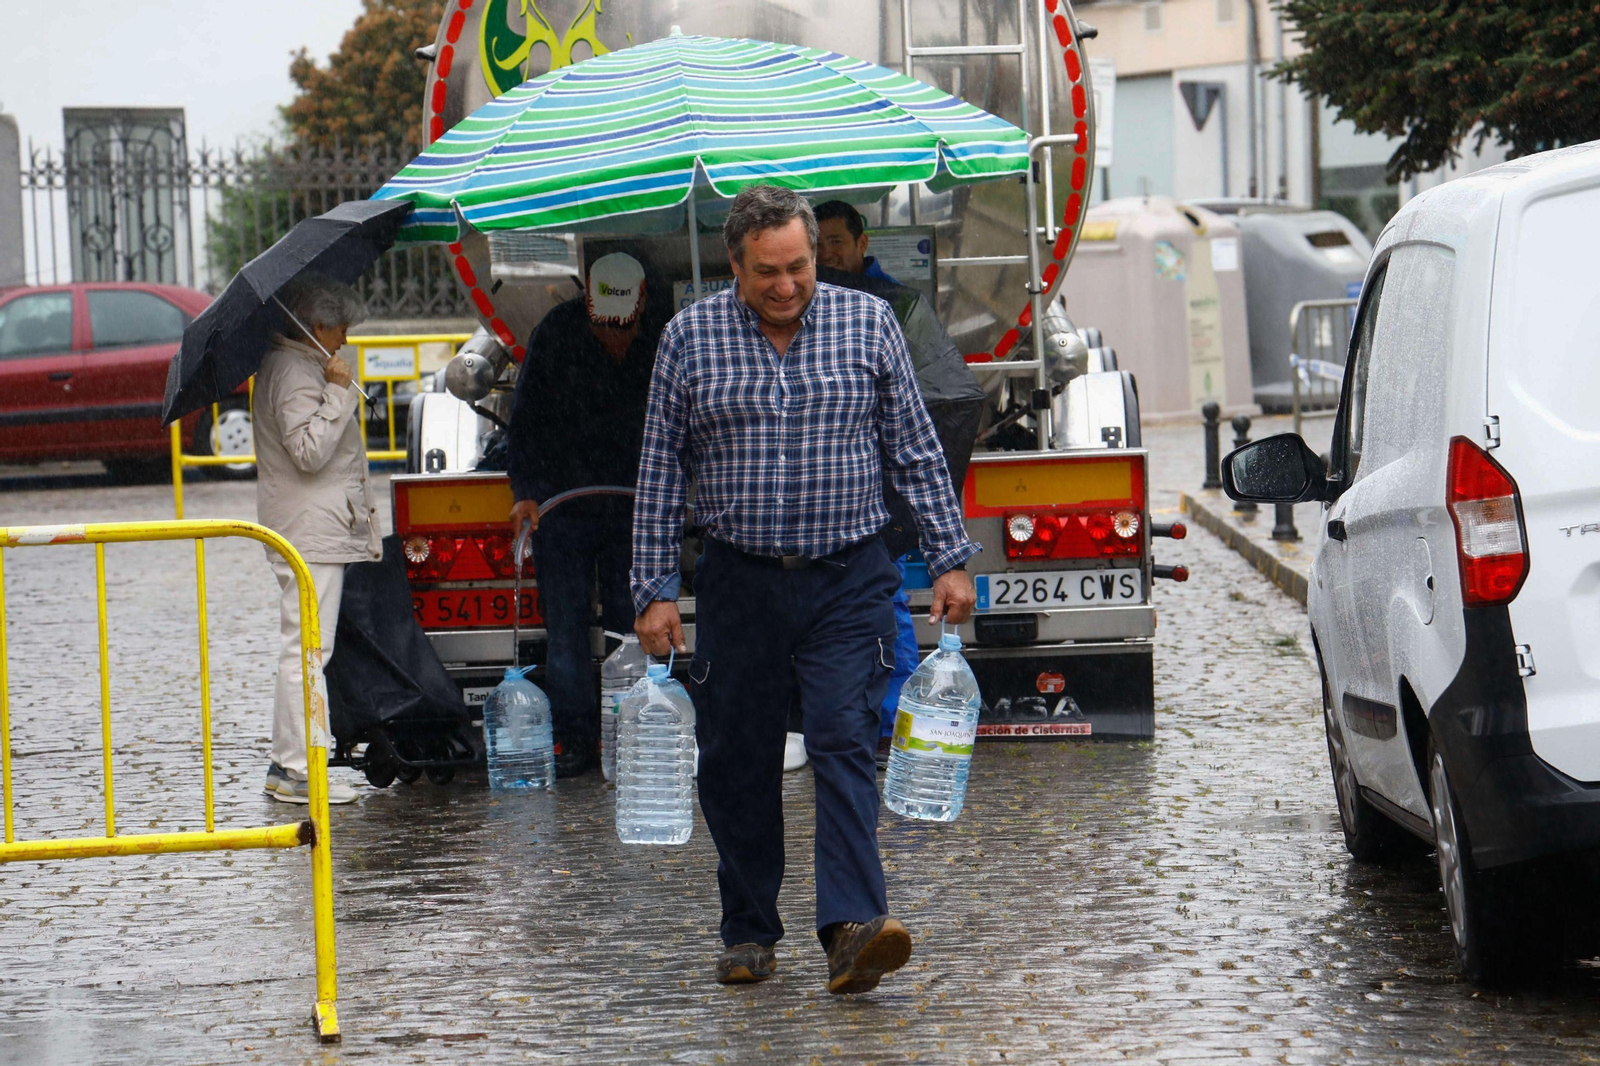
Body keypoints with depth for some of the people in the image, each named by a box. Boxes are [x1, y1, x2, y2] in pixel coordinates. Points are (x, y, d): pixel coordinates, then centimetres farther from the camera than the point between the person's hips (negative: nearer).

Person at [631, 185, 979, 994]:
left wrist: (950, 560, 3)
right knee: (736, 765, 5)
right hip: (738, 584, 1)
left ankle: (853, 929, -23)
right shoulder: (690, 338, 1)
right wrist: (653, 590, 2)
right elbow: (660, 472, 5)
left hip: (848, 583, -1)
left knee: (845, 746, -13)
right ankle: (748, 933, 19)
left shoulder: (868, 324, 1)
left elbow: (916, 452, 7)